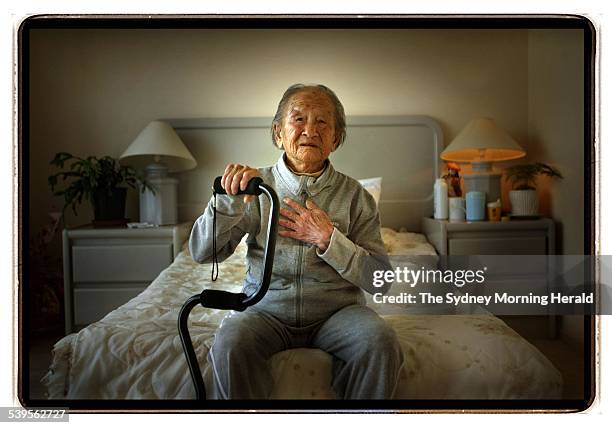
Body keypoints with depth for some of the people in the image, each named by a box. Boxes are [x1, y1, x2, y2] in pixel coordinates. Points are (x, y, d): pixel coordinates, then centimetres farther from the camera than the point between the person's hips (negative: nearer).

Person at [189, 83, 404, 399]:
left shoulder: (355, 195, 3)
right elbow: (201, 252, -4)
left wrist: (328, 238, -14)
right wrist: (230, 198, -20)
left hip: (335, 309, 1)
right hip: (265, 308, 0)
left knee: (380, 342, -27)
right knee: (229, 345, -30)